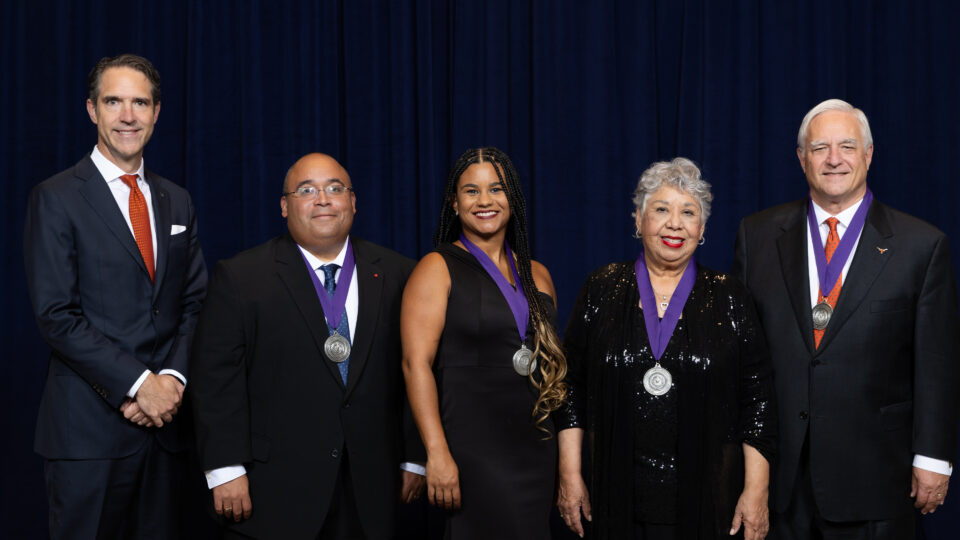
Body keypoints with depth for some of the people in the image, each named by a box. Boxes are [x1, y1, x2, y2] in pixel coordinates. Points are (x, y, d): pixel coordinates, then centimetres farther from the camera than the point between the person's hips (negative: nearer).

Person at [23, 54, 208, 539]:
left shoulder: (177, 202, 13)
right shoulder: (56, 199, -3)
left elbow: (194, 303, 11)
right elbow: (56, 316, -11)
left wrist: (173, 379, -7)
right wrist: (138, 384, -15)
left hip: (166, 420, 5)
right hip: (89, 427, -4)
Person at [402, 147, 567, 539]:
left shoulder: (537, 275, 12)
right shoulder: (438, 269, -4)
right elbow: (416, 363, -12)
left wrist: (566, 452, 11)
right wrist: (437, 453, -20)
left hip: (536, 448, 6)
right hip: (470, 446, -5)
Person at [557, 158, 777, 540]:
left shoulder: (729, 298, 2)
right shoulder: (601, 291, 4)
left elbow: (756, 401, 0)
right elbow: (571, 389, 4)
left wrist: (756, 492, -5)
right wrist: (570, 476, -1)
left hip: (705, 498, 0)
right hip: (617, 496, 1)